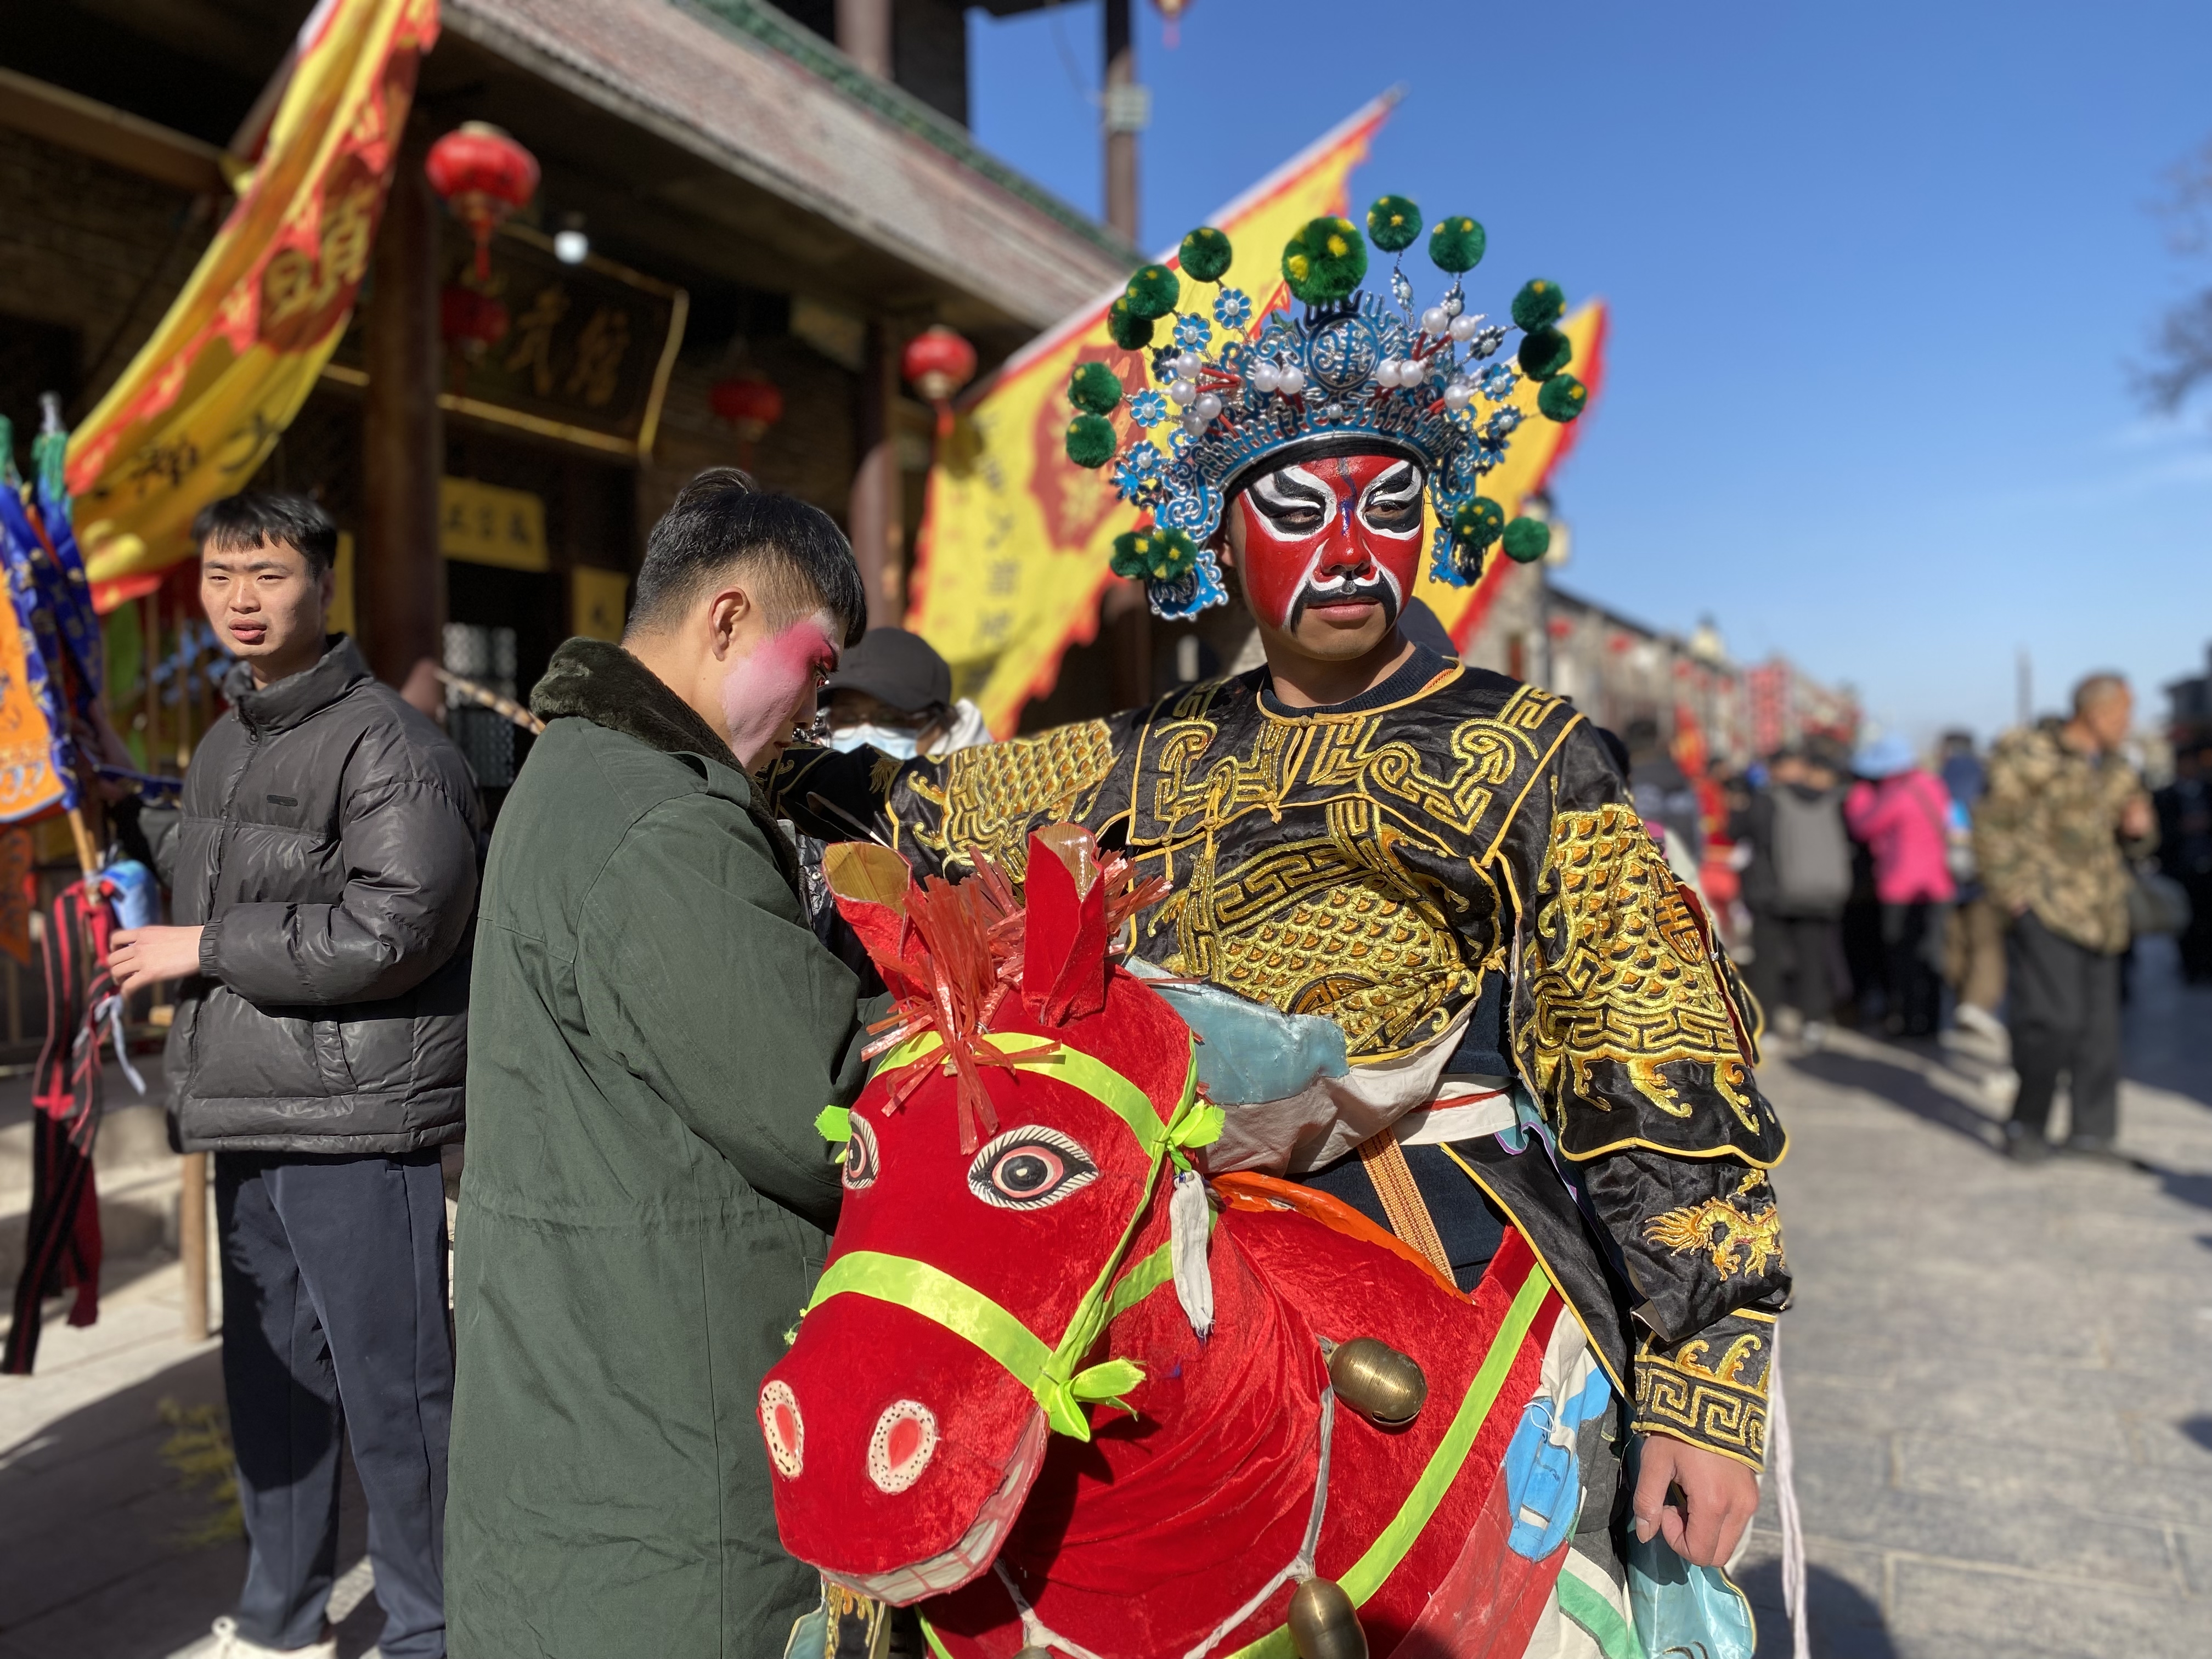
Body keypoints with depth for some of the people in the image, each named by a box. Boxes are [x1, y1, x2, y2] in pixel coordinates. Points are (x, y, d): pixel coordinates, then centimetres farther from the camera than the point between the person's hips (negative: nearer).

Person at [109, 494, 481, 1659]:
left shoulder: (386, 742, -13)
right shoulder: (224, 744, 16)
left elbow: (393, 927, -23)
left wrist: (206, 948, -14)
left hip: (357, 1121, -9)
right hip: (246, 1117, 9)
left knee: (390, 1387, 0)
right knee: (269, 1379, 20)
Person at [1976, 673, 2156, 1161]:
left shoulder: (2115, 770, 14)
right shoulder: (2029, 756, -7)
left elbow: (2133, 842, 23)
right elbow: (1992, 826, -8)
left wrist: (2139, 828, -1)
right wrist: (2012, 893, -11)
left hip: (2097, 913, 7)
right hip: (2043, 908, -7)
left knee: (2099, 1023, 7)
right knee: (2052, 1018, -13)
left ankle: (2092, 1130, 17)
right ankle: (2027, 1123, 3)